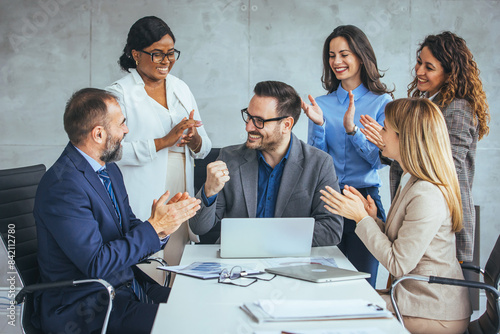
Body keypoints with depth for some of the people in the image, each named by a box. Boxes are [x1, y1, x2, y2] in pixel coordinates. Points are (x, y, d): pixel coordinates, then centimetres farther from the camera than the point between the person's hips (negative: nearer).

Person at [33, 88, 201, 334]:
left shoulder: (110, 170, 10)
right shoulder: (61, 186, -19)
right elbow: (96, 263, -23)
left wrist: (163, 222, -8)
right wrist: (154, 228, -17)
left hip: (129, 285, 9)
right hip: (83, 308, -8)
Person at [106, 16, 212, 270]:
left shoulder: (180, 88, 15)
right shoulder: (119, 93, -3)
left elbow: (204, 149, 15)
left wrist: (194, 140, -8)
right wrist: (164, 141, -19)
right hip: (141, 209, -5)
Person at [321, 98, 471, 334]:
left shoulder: (427, 197, -24)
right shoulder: (410, 181, 8)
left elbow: (398, 265, -21)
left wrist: (361, 218, -15)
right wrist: (372, 218, -3)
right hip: (416, 294, 9)